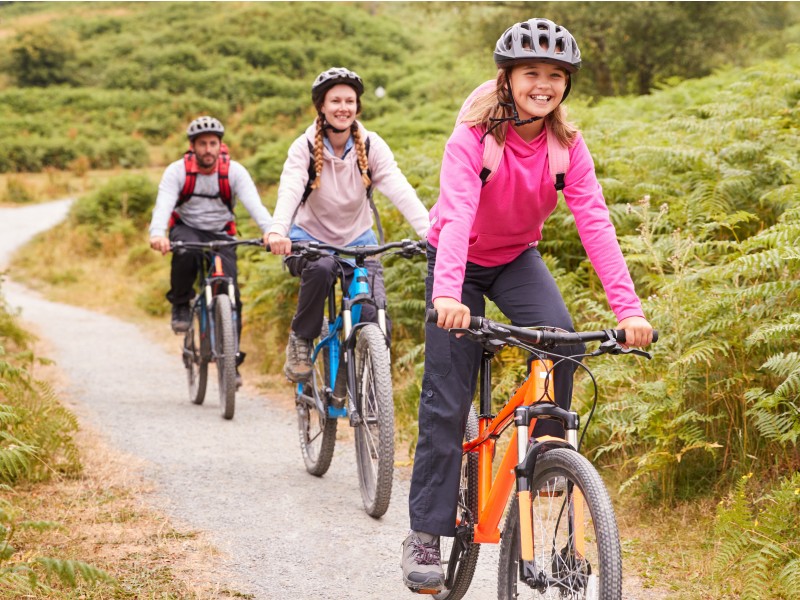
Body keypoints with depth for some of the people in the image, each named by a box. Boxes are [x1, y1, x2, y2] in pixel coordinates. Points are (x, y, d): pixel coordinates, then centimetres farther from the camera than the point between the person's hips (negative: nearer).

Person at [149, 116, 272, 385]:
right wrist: (157, 234, -51)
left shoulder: (234, 171, -13)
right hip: (186, 229, -1)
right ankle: (181, 305, -11)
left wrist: (270, 231, -47)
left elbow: (255, 204, -27)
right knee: (185, 251, -37)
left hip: (221, 236, 1)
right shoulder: (177, 171, -15)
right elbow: (163, 204, -29)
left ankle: (231, 359, -3)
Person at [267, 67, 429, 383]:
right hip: (310, 238, -1)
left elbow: (400, 189, -24)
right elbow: (289, 190, -30)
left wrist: (429, 232, -40)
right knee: (321, 269, -37)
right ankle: (300, 340, -12)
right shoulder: (305, 147, -13)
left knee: (374, 315, -19)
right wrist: (277, 231, -51)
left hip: (357, 239, 2)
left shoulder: (371, 145, -10)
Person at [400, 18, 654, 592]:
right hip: (461, 261, -3)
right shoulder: (473, 137, -26)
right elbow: (456, 215, -40)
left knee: (560, 336, -29)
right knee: (447, 402, -7)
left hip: (517, 258, 3)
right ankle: (426, 535, 2)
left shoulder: (568, 145, -16)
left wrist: (629, 308, -36)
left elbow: (596, 223, -25)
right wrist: (447, 294, -57)